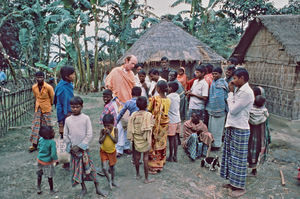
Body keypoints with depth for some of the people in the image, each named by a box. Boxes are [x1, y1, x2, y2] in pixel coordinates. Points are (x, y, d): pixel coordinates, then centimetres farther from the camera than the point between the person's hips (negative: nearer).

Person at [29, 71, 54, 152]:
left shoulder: (48, 87, -16)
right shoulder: (34, 87, -2)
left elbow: (52, 97, -2)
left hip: (46, 108, -4)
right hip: (38, 108, 4)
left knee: (46, 126, 6)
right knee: (35, 125, 2)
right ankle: (34, 144, 8)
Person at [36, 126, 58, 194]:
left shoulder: (41, 139, -9)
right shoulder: (52, 142, -27)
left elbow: (38, 147, 9)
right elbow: (53, 154, -27)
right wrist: (55, 159, -7)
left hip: (40, 160, 5)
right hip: (47, 162, -5)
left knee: (39, 175, 23)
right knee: (50, 177, 13)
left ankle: (38, 189, 36)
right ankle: (51, 190, 29)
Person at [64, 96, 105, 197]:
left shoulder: (86, 118, -8)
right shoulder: (68, 119, 1)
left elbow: (89, 135, -9)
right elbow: (65, 136, 7)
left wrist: (80, 146, -12)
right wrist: (70, 146, -5)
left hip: (84, 148, -3)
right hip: (73, 150, 3)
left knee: (90, 168, 2)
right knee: (78, 169, 11)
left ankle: (97, 188, 16)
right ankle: (83, 188, 28)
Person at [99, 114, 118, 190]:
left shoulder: (115, 130, -15)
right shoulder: (102, 130, -15)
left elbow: (116, 141, -21)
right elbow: (100, 142, -19)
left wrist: (109, 134, -26)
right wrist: (105, 134, -27)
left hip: (112, 151, 1)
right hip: (104, 151, -1)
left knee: (112, 167, 17)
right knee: (104, 168, -11)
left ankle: (113, 181, 40)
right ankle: (109, 180, 17)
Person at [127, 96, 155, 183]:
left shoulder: (134, 115, -8)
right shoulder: (149, 115, -15)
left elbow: (130, 128, -3)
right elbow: (149, 128, -13)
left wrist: (131, 138, 8)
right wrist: (149, 141, -4)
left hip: (136, 139, 3)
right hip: (145, 140, -3)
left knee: (137, 156, 17)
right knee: (145, 158, 6)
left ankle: (138, 175, 33)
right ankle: (146, 178, 16)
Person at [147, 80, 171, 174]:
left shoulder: (154, 99, -17)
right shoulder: (168, 100, -2)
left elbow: (149, 110, -10)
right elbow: (165, 112, 6)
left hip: (155, 124, -5)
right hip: (164, 124, 5)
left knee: (154, 145, 6)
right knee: (162, 144, 15)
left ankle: (153, 167, 13)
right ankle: (161, 164, 26)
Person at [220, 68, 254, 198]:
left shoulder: (246, 92, -18)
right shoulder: (238, 90, 10)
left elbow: (233, 109, -18)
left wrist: (231, 92, -12)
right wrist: (232, 92, 6)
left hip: (240, 130, -9)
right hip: (232, 127, 9)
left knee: (239, 158, 1)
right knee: (231, 155, 17)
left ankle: (240, 187, 15)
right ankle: (233, 182, 31)